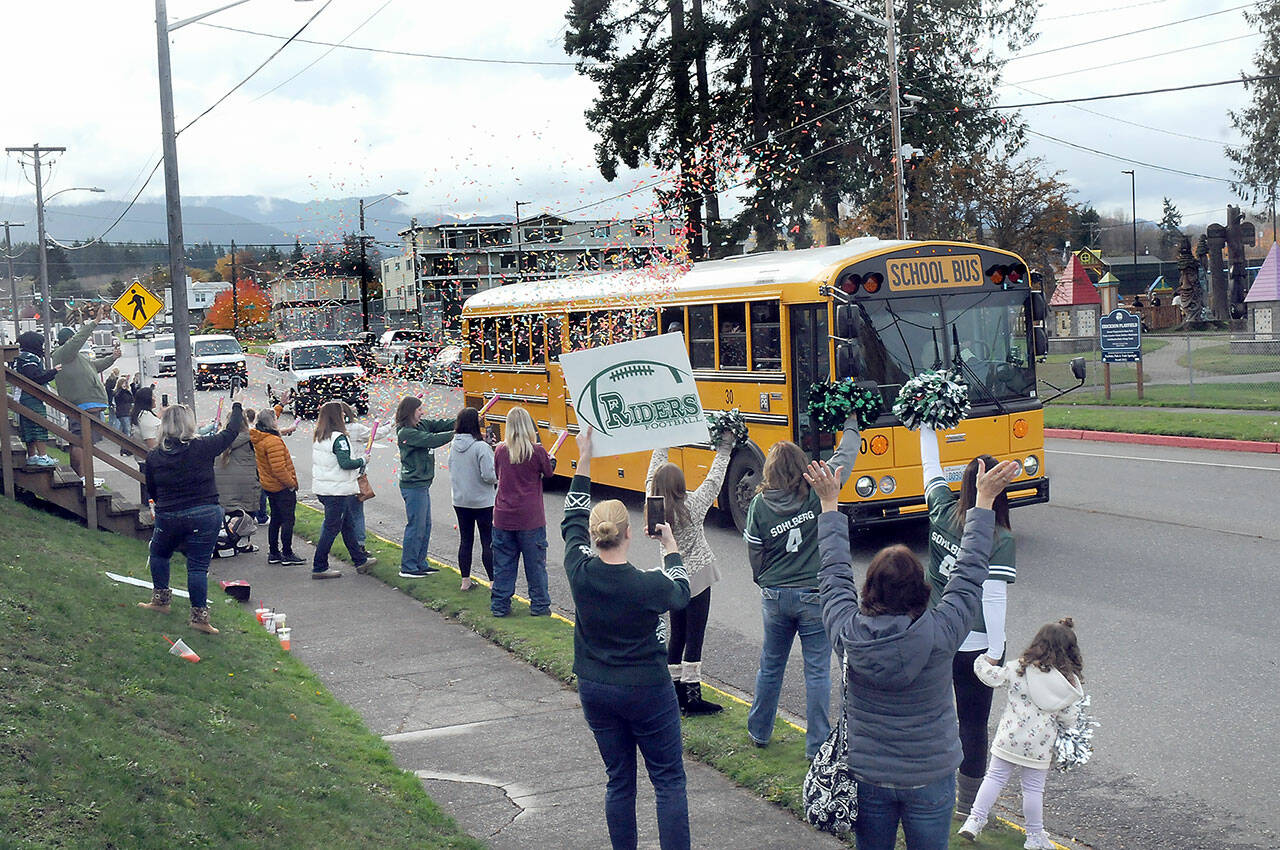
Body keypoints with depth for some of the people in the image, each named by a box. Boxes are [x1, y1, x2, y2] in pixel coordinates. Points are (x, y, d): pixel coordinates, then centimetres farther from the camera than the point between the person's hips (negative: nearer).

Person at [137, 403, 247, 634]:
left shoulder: (154, 456, -3)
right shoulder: (203, 447, -11)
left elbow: (151, 491, 8)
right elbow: (230, 433, 4)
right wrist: (237, 407, 20)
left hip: (168, 517, 2)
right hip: (205, 515, -2)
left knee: (159, 554, 27)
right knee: (198, 566, 3)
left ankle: (160, 600, 34)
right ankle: (199, 616, 5)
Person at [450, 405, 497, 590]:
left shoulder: (454, 447, 1)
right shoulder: (481, 447, -19)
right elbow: (489, 475, -22)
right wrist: (498, 477, -2)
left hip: (460, 502, 6)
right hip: (483, 503, -6)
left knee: (465, 541, 14)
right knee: (488, 543, 2)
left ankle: (465, 581, 21)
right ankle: (493, 582, 6)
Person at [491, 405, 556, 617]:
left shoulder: (500, 450, -3)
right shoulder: (536, 451, -12)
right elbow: (549, 473, 4)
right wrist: (551, 460, 21)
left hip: (503, 517, 2)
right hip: (530, 519, -2)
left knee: (503, 564, 11)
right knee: (535, 564, 9)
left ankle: (499, 605, 15)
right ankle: (540, 606, 14)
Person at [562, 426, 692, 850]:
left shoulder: (580, 572, -13)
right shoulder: (648, 585, -21)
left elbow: (573, 521, 5)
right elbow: (681, 592, 3)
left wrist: (584, 461, 10)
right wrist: (672, 549, 19)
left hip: (594, 690, 4)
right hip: (646, 691, -4)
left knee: (619, 780, 15)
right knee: (669, 781, 6)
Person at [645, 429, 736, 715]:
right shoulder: (693, 505, -18)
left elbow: (654, 469, 5)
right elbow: (714, 478, -9)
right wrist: (724, 448, 0)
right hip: (697, 576, -5)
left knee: (676, 635, 15)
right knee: (694, 637, -2)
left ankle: (673, 691, 19)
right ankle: (692, 695, -1)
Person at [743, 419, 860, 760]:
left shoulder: (760, 504, -7)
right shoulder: (817, 493, -12)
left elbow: (754, 556, 3)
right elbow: (844, 458, 2)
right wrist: (851, 424, 19)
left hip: (775, 596, 3)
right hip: (815, 596, -2)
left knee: (770, 666, 18)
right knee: (817, 671, 5)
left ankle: (759, 731, 32)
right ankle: (816, 745, 9)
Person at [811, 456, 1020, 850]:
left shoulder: (848, 634, -16)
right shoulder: (939, 634, -22)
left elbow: (834, 573, 0)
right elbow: (968, 573, -10)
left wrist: (829, 503, 11)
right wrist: (985, 499, 0)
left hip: (866, 777, 2)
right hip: (929, 780, -2)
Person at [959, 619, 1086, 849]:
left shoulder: (1019, 668, -7)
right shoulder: (1069, 683, -5)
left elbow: (992, 677, -3)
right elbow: (1070, 720, -2)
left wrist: (981, 662, 16)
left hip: (1008, 738, 1)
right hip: (1039, 745, -1)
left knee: (995, 777, 12)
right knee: (1033, 788, 10)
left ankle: (975, 821, 11)